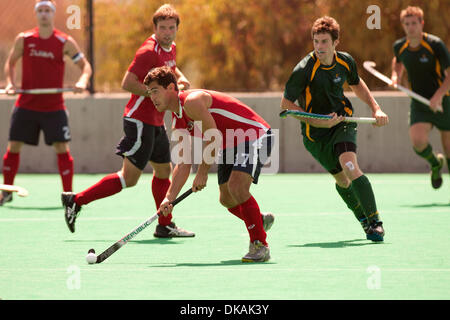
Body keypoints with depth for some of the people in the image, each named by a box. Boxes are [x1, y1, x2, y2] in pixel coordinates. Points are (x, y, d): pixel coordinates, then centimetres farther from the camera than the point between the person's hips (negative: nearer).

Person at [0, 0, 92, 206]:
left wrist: (82, 81, -20)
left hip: (53, 107, -2)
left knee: (62, 148, -7)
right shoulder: (23, 39, 1)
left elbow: (85, 65, 0)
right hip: (26, 104, 2)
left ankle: (68, 194, 0)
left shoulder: (65, 42, -4)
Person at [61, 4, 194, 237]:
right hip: (140, 120, -10)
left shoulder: (170, 49, 10)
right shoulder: (149, 51, -18)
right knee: (129, 177, -9)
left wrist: (179, 78, 12)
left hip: (156, 122, 10)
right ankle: (76, 201, -4)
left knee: (164, 170, 13)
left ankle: (165, 226, 22)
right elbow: (127, 83, -24)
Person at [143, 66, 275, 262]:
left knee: (237, 186, -26)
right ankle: (260, 220, 40)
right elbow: (183, 164, 3)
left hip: (256, 137, -10)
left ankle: (260, 245, -18)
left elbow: (214, 138, -24)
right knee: (227, 199, 11)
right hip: (230, 147, 10)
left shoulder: (192, 102, -23)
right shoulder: (178, 124, 5)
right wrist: (170, 197, -7)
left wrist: (202, 172, -16)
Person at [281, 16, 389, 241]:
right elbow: (286, 104, -14)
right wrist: (319, 122, -21)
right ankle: (364, 221, 33)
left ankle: (375, 221, -19)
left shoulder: (346, 62, -6)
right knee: (342, 180, 7)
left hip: (342, 121, 1)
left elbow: (356, 84, 18)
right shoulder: (304, 70, -21)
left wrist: (376, 109, 8)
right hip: (316, 135, -1)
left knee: (350, 167, -24)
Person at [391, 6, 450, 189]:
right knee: (418, 141, -19)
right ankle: (435, 163, 13)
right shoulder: (399, 47, 1)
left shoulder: (435, 44, -14)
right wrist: (396, 76, 7)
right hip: (418, 103, 2)